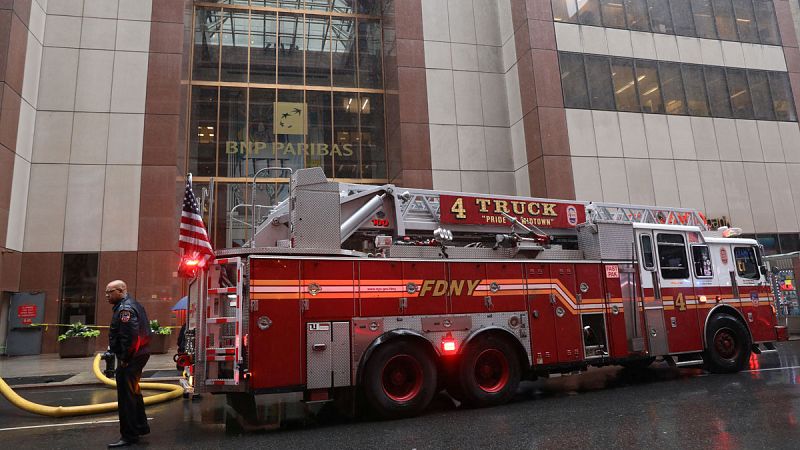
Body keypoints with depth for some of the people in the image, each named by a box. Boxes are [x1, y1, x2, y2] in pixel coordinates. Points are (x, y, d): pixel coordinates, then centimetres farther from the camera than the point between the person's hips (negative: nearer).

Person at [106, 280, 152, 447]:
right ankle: (141, 426, 32)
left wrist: (124, 359, -20)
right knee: (133, 392, 21)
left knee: (126, 395, -4)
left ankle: (129, 435, 3)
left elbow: (130, 336, -26)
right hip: (140, 354, 11)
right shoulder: (133, 305, 16)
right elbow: (142, 332, 21)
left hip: (130, 358, -11)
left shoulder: (125, 308, -17)